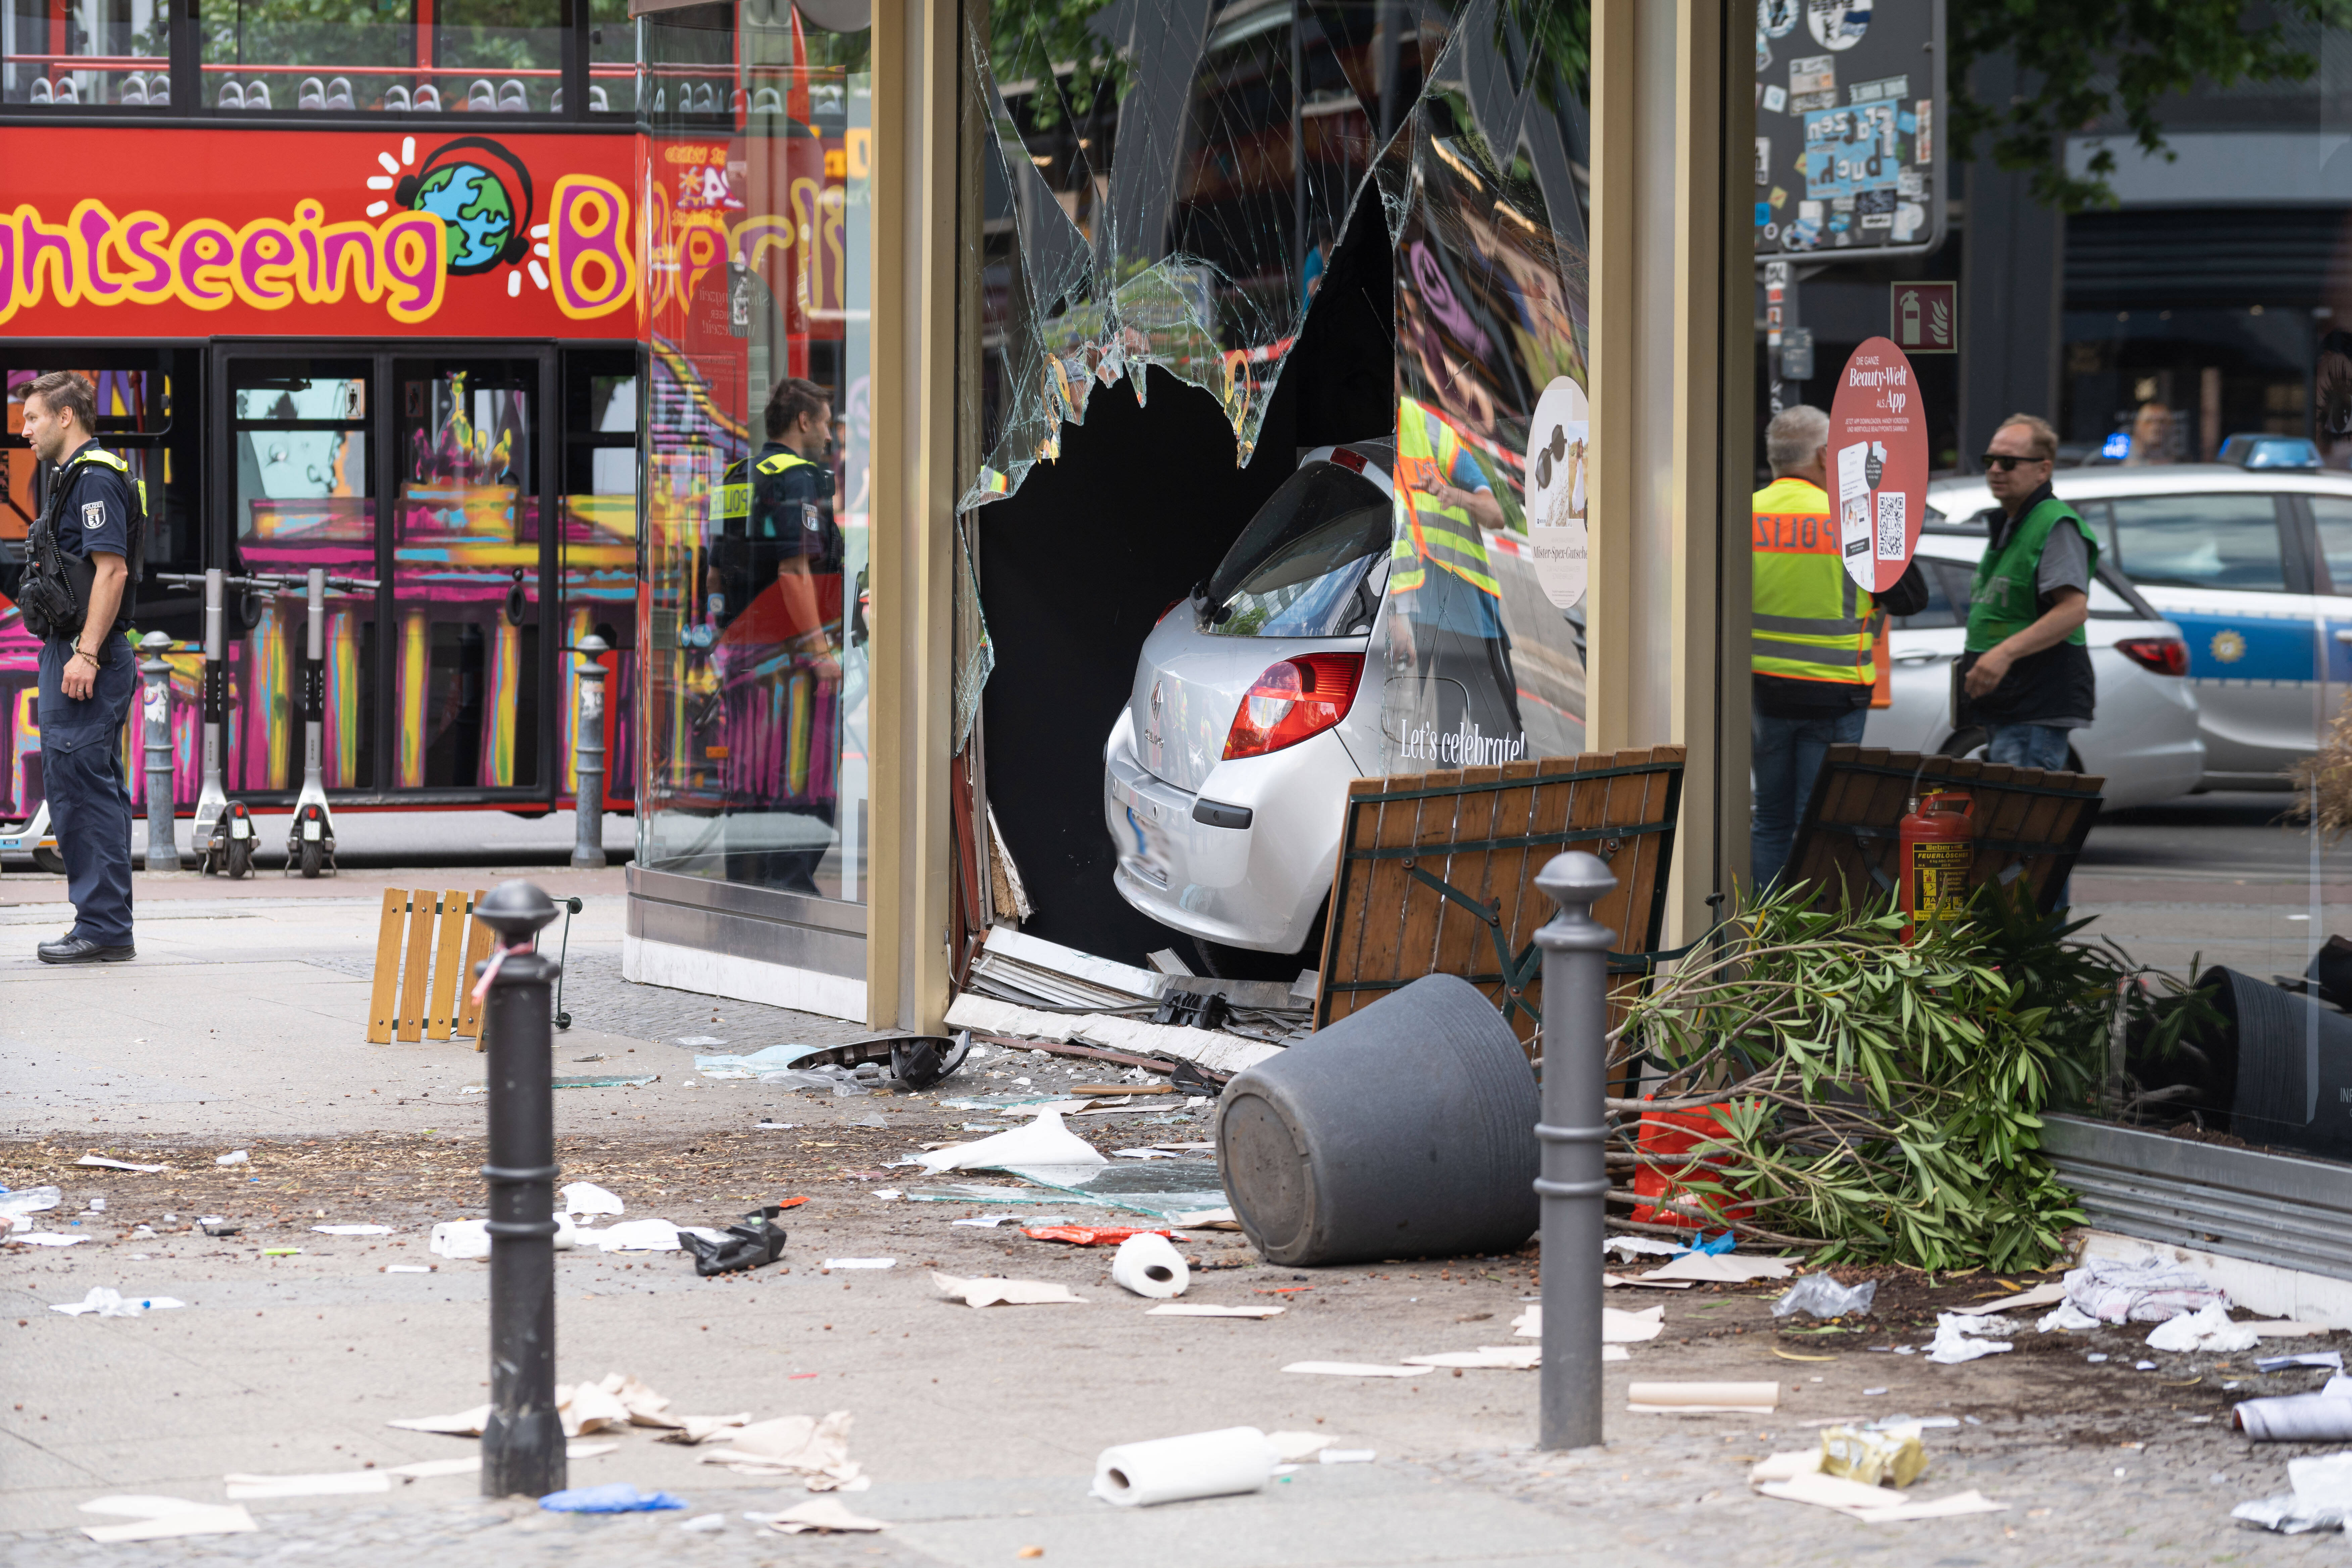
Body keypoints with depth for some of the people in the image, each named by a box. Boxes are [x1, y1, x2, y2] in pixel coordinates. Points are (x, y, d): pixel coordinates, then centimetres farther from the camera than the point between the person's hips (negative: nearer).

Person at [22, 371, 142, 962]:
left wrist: (86, 654, -24)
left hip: (85, 654, -11)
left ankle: (102, 929, -10)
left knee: (81, 787, -11)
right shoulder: (77, 477, 20)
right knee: (94, 791, 10)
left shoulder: (95, 479, -12)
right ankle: (106, 928, 13)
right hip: (73, 652, 11)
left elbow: (112, 570, -20)